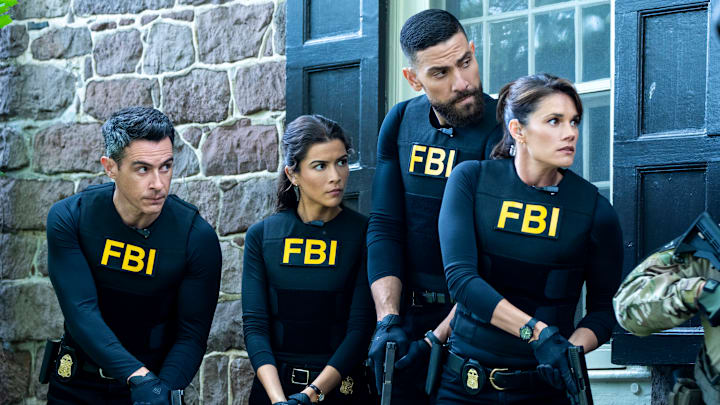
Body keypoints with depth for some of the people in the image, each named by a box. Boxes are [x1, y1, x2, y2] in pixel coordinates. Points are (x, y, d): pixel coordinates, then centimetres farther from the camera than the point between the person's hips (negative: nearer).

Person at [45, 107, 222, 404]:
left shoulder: (198, 237, -15)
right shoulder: (69, 219, -14)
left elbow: (193, 333, -13)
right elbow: (81, 312, -23)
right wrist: (138, 377, -35)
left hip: (155, 378, 0)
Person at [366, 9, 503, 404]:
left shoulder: (503, 132, -14)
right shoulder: (400, 123, 3)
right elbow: (384, 227, 0)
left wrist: (436, 339, -22)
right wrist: (388, 320, -13)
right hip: (408, 312, 5)